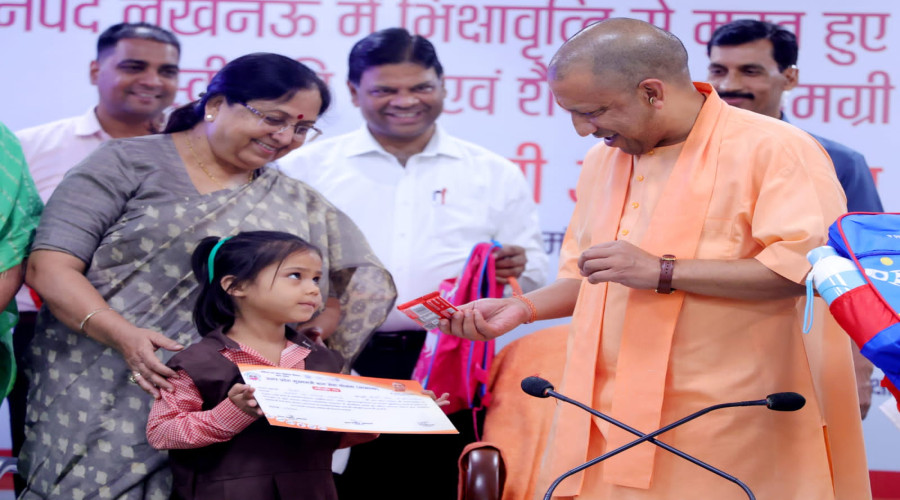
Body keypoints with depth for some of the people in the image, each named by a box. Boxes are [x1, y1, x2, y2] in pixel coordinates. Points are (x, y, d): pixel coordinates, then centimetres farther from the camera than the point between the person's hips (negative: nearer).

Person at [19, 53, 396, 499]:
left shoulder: (298, 205, 15)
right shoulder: (129, 164, 3)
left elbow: (366, 289, 12)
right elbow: (49, 266, -4)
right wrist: (123, 334, -21)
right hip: (103, 397, -3)